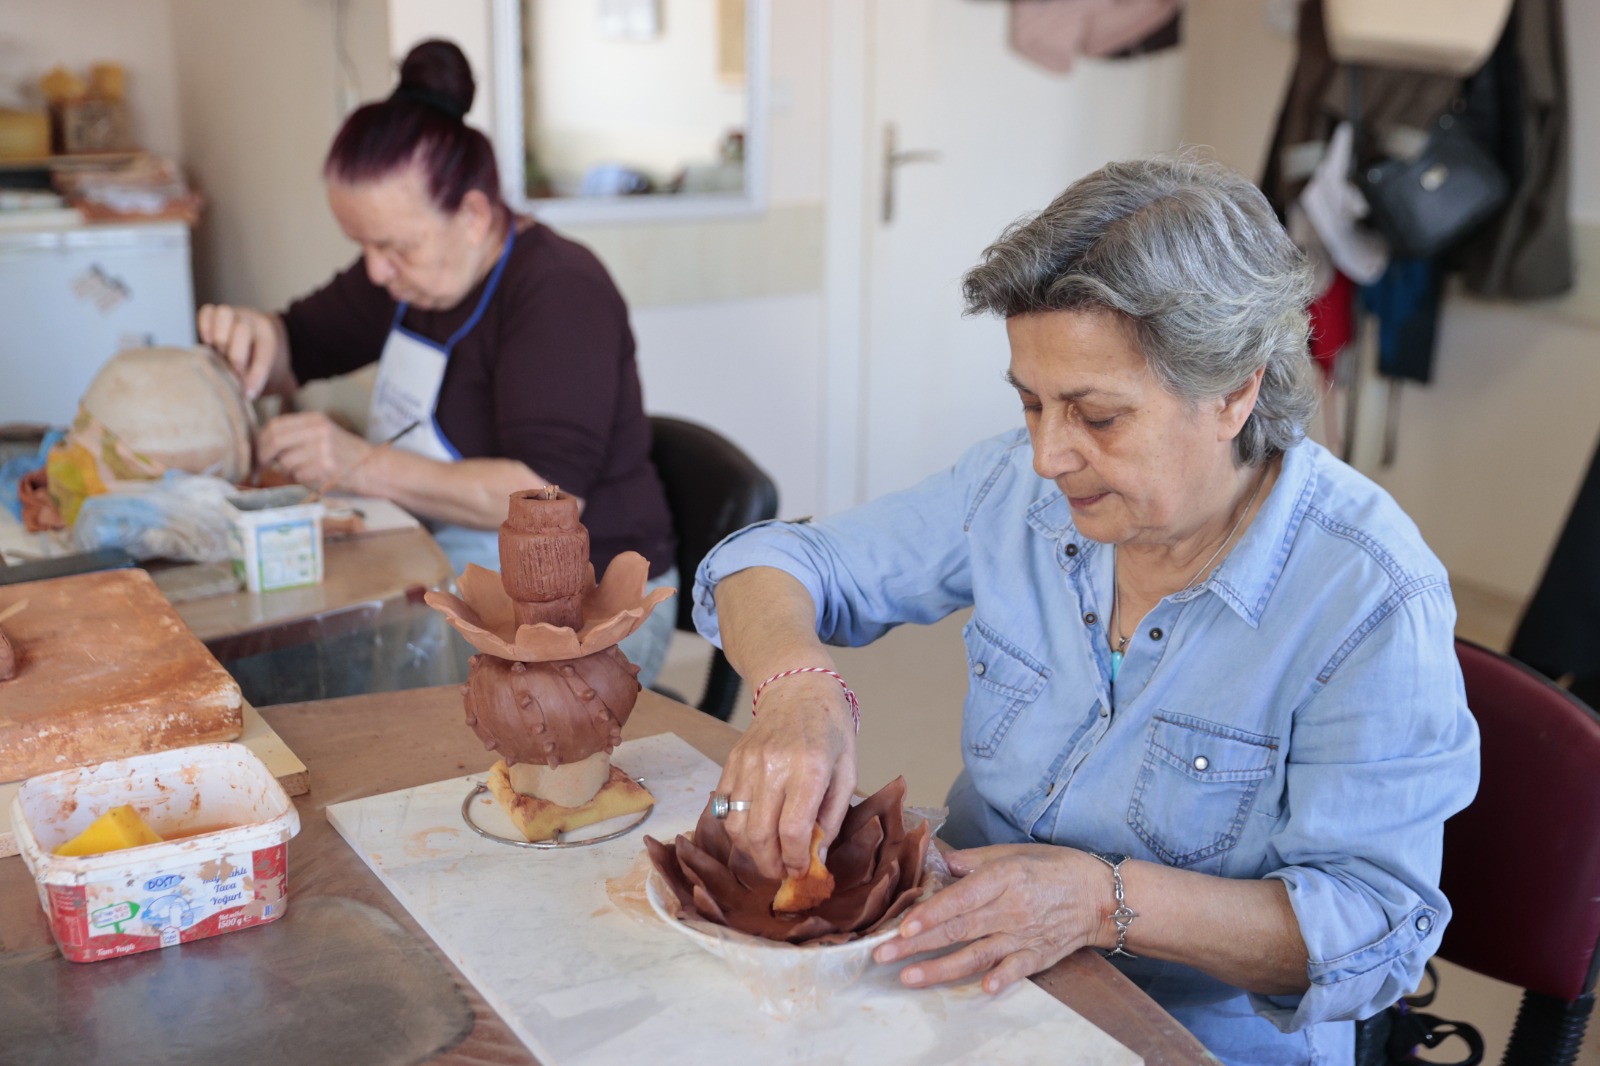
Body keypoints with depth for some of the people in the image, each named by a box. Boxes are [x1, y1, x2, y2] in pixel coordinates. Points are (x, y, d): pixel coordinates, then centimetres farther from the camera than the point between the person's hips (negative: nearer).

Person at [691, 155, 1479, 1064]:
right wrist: (799, 689, -22)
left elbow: (1377, 927, -19)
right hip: (966, 976, 3)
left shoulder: (1370, 599, -20)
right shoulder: (1022, 488, -6)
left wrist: (1109, 902, -33)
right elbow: (776, 564, 0)